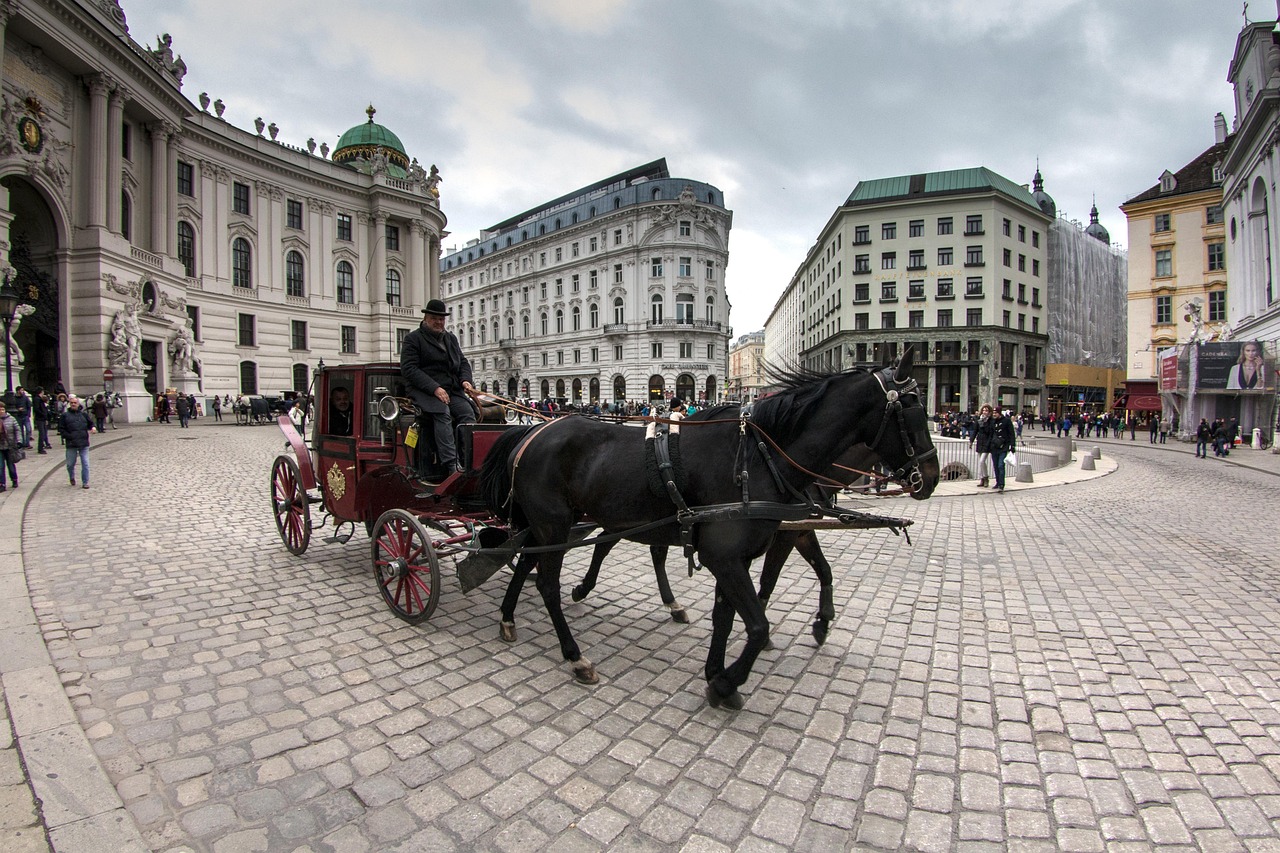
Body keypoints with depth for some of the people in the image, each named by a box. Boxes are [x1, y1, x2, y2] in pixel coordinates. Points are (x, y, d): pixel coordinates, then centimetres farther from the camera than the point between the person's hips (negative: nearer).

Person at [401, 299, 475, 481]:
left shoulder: (451, 338, 23)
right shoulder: (413, 339, 3)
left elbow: (463, 362, 22)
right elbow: (408, 369, -8)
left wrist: (465, 380, -2)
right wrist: (434, 388, -19)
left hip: (452, 390, 5)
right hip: (424, 391, -5)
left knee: (468, 413, -23)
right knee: (442, 414, -33)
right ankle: (451, 465, -40)